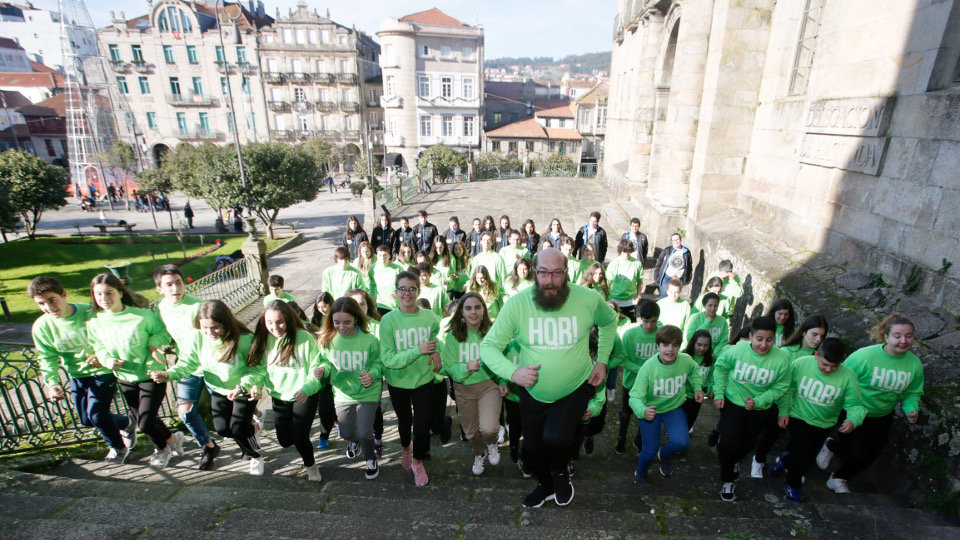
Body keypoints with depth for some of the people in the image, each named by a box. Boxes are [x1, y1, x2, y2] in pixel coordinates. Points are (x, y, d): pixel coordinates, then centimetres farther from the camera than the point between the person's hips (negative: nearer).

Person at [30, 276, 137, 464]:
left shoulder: (91, 313, -20)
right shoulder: (41, 327, -8)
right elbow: (47, 358, -2)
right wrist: (52, 383, -16)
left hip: (103, 371, -5)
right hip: (77, 375, 6)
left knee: (96, 414, -10)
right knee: (86, 420, 12)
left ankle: (118, 447, 19)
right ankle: (127, 423, 40)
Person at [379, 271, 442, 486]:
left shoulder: (429, 317, -11)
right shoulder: (388, 320, -18)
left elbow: (437, 336, 13)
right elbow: (387, 359, -21)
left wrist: (436, 351, -7)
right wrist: (418, 350, -29)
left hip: (424, 380, 0)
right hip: (398, 381, 0)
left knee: (422, 425, 2)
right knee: (404, 420, 22)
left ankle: (418, 460, 34)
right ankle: (406, 447, 56)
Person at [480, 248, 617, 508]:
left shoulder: (588, 299, -15)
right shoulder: (517, 303, -19)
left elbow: (609, 321, 9)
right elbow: (488, 346, -15)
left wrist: (602, 360, 1)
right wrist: (512, 372, -33)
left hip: (576, 389, -1)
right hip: (533, 393, 2)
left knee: (555, 439, -23)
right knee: (532, 451, 16)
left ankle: (561, 472, 16)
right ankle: (547, 485, 53)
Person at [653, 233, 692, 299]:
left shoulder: (686, 252, 5)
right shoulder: (667, 250, 0)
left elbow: (690, 266, 15)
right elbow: (659, 262, 5)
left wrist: (688, 279, 15)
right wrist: (657, 275, 1)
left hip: (679, 279, 1)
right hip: (666, 278, -1)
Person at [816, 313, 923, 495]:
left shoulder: (915, 364, -7)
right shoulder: (865, 355, -24)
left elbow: (912, 393, 6)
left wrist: (911, 410, -13)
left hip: (882, 418, 6)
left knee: (872, 454, 13)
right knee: (857, 452, -11)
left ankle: (838, 479, 36)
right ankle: (831, 445, 25)